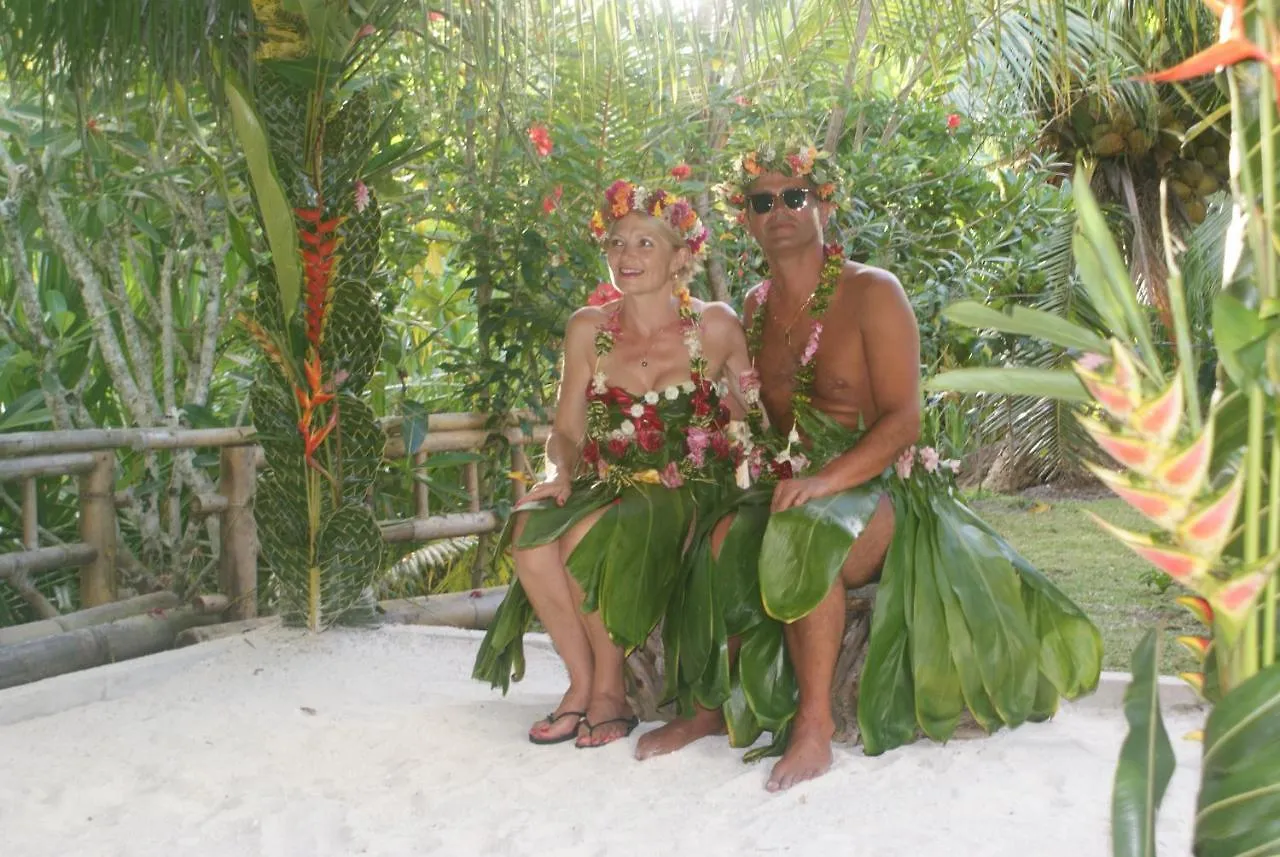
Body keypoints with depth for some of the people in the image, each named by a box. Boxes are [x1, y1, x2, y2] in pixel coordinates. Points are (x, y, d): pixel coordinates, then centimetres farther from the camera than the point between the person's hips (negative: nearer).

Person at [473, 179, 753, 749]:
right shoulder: (589, 329, 5)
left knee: (588, 537, -31)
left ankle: (609, 689, -7)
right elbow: (567, 430, 9)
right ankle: (582, 683, -7)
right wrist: (561, 471, -13)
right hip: (606, 484, 4)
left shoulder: (715, 328, -4)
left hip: (687, 493, -3)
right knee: (532, 534, -27)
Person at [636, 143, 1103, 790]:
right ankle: (711, 703, -8)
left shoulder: (873, 293, -7)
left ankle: (815, 725, -28)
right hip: (790, 489, 5)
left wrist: (823, 480, -28)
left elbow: (904, 420, -14)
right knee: (723, 540, -25)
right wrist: (755, 478, -4)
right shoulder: (756, 308, 12)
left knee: (801, 534, -37)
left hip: (873, 487, -5)